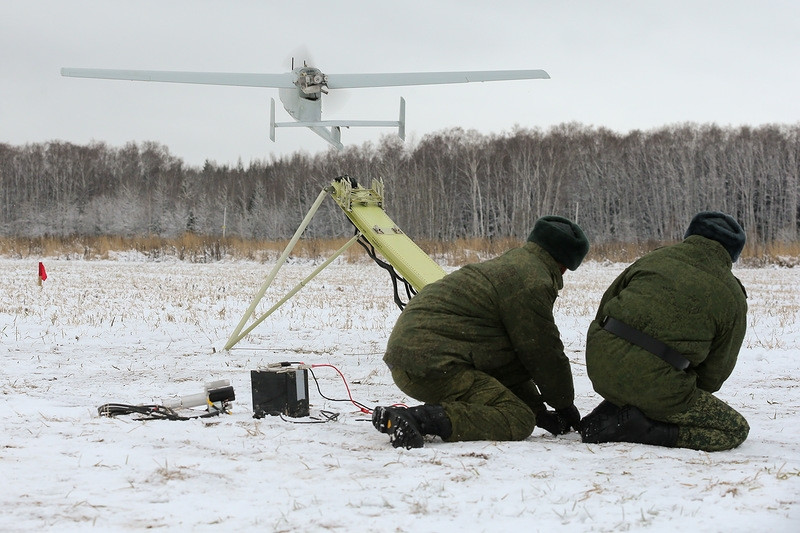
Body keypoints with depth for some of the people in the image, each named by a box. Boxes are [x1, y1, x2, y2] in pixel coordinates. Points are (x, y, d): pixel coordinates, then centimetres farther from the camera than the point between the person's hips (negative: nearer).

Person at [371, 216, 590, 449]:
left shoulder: (506, 266, 27)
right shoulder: (532, 282, -7)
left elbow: (510, 353, 29)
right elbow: (544, 353, -1)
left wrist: (538, 410, 26)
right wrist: (565, 405, 16)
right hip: (435, 367, -11)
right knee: (518, 421, -13)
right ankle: (420, 419, -30)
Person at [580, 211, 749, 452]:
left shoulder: (655, 258, 15)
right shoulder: (732, 296, 5)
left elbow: (606, 303, 21)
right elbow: (716, 369, 11)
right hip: (654, 383, -6)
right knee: (735, 429, 5)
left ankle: (599, 421, 11)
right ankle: (643, 429, -10)